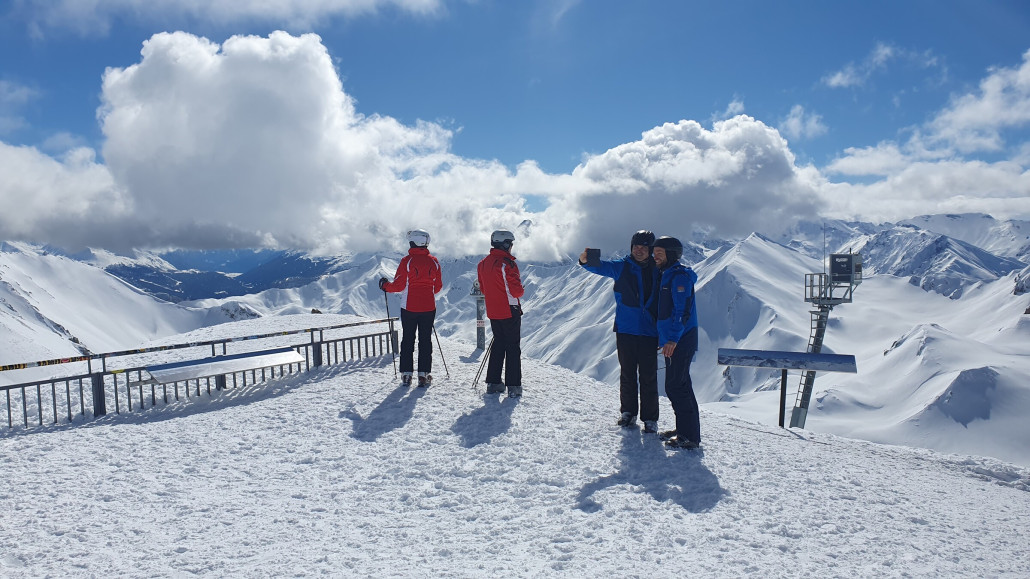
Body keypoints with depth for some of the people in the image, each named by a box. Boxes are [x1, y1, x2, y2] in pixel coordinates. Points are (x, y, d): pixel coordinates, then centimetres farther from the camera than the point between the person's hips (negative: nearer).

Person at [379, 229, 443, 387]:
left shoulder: (407, 261, -9)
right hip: (429, 307, 2)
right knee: (425, 340, 7)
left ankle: (406, 374, 10)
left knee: (408, 339, 8)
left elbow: (398, 285, -8)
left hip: (409, 307, -2)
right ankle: (423, 375, 5)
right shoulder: (433, 261, 2)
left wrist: (385, 285, 11)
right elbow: (438, 287, 8)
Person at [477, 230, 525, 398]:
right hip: (510, 311, -7)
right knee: (513, 347, 1)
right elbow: (516, 290, -18)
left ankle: (493, 383, 17)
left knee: (498, 344, 17)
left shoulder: (483, 264, 6)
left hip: (492, 312, 7)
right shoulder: (507, 264, -18)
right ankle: (513, 386, 1)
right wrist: (520, 290, 3)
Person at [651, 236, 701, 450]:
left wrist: (673, 339, -25)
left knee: (676, 387, -8)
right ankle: (684, 429, 24)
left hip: (680, 341, -10)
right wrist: (663, 337, 22)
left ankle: (690, 436, -3)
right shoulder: (667, 275, 17)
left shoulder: (679, 276, -13)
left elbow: (683, 310, -21)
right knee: (679, 386, 15)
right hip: (672, 340, 10)